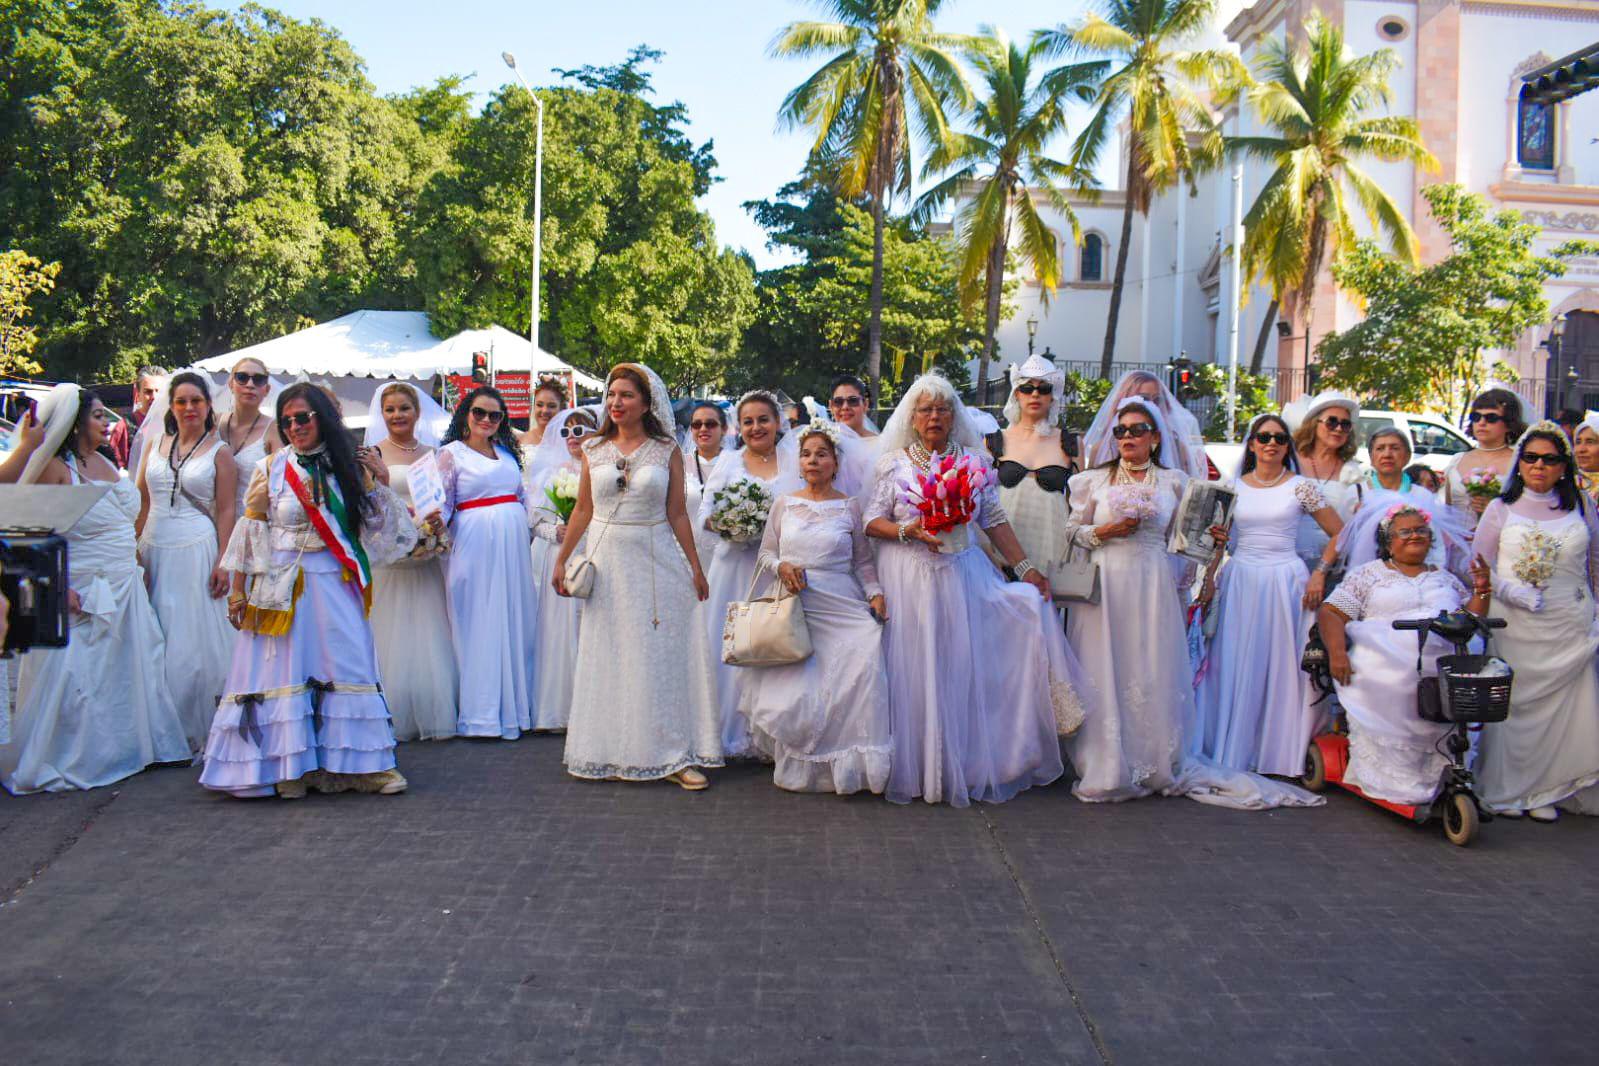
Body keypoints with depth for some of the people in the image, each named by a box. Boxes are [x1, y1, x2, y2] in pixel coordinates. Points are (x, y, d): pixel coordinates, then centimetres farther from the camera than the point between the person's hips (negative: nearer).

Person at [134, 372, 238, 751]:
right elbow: (141, 503, 13)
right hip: (153, 549, 4)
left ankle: (194, 729, 6)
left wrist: (223, 562, -11)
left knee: (193, 640, -2)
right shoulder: (156, 446, 12)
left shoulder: (218, 452, 1)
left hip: (196, 549, -4)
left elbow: (226, 511, -3)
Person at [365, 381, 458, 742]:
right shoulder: (373, 454, 4)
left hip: (428, 560, 2)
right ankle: (396, 720, 6)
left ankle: (434, 716, 10)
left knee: (432, 637, 2)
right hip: (388, 559, -2)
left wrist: (436, 521, -6)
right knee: (393, 640, -1)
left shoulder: (434, 453, 13)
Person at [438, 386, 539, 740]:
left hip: (514, 543, 5)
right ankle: (481, 712, 3)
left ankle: (516, 704, 17)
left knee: (516, 621, 8)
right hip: (474, 542, -5)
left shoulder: (507, 452, 16)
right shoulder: (451, 453, 1)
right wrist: (435, 523, -22)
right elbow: (442, 502, -4)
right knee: (478, 624, -3)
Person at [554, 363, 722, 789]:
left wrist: (695, 566, 1)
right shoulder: (593, 450, 6)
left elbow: (677, 513, 2)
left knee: (664, 655, -1)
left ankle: (672, 754, 3)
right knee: (607, 659, 7)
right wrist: (561, 561, 8)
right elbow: (582, 510, 10)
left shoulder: (667, 451, 1)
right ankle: (609, 753, 17)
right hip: (606, 559, 2)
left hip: (656, 559, -2)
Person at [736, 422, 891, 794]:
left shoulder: (849, 506, 7)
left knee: (859, 672, -22)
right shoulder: (783, 504, 10)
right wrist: (781, 567, -7)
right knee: (794, 690, -11)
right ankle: (798, 766, 11)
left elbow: (863, 561, 9)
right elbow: (765, 553, 14)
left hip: (842, 609, -1)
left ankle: (845, 762, -6)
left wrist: (874, 593, -6)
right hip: (794, 607, 1)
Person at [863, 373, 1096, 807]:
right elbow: (872, 522, 1)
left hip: (964, 575, 2)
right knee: (917, 673, -1)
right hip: (910, 580, -1)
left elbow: (995, 521, 8)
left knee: (967, 668, -2)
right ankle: (917, 768, 8)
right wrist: (911, 531, -16)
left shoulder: (974, 461, 9)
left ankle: (971, 766, 8)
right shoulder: (895, 464, 4)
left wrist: (1025, 567, 1)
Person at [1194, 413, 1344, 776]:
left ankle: (1278, 751, 12)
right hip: (1239, 581, 2)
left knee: (1282, 665, 2)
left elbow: (1338, 533, 4)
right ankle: (1232, 750, 13)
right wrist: (1208, 582, 2)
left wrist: (1319, 573, -5)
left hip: (1285, 581, -2)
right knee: (1235, 667, 4)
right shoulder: (1233, 486, 8)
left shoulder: (1301, 487, 2)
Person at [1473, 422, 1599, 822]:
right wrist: (1513, 591, -13)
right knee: (1512, 703, -1)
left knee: (1563, 704, -1)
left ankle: (1546, 792, 12)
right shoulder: (1501, 508, 4)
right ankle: (1507, 790, 11)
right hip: (1514, 626, -1)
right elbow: (1480, 565, 3)